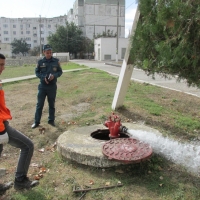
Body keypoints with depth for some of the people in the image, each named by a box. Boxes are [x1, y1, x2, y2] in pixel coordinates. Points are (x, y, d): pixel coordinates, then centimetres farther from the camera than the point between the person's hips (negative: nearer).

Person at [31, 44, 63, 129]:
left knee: (52, 104, 11)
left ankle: (51, 120, 25)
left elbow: (60, 71, 5)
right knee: (39, 104, 4)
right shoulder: (40, 62, -2)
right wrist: (43, 77, -13)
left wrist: (54, 75, -15)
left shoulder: (56, 61, -2)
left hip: (52, 86, 0)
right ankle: (36, 122, 14)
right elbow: (37, 72, 5)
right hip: (42, 86, 0)